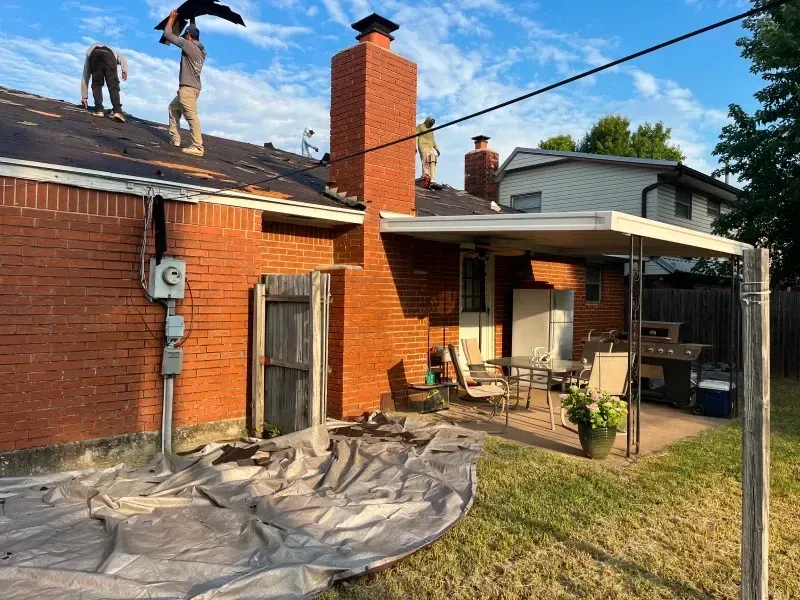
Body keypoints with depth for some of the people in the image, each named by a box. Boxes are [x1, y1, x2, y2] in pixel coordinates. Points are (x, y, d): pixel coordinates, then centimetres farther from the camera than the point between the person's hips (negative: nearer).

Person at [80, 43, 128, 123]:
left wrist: (84, 97, 42)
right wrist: (125, 70, 2)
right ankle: (117, 110, -20)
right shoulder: (113, 52, 46)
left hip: (93, 53, 1)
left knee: (96, 84, 13)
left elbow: (84, 78, 39)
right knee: (113, 85, -4)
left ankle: (98, 109, 0)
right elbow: (123, 58, 20)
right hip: (109, 54, -1)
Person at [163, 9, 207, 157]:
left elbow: (168, 34, -3)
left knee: (191, 117, -15)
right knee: (173, 107, 24)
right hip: (189, 87, 10)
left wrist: (172, 17, 10)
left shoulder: (188, 44, -9)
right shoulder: (200, 49, 16)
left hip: (188, 88, -10)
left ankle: (197, 148, -20)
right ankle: (175, 139, 24)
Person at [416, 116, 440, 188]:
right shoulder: (420, 126, 10)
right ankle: (425, 178, -31)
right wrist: (415, 147, -13)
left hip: (430, 147, 5)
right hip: (423, 146, -5)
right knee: (426, 162, -21)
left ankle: (432, 181, -21)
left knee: (432, 163, -12)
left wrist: (437, 149, 20)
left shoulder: (431, 130, 28)